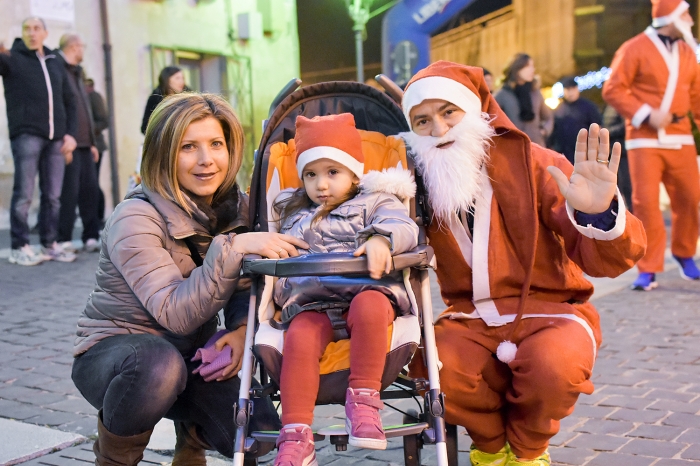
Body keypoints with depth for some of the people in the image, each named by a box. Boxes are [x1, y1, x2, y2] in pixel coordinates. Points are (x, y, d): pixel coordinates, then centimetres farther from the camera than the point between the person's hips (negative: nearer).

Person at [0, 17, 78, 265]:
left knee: (52, 196, 6)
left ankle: (49, 244, 13)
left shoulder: (55, 64, 21)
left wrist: (70, 133, 8)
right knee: (24, 194, -5)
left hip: (56, 138, 5)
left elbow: (69, 102, 21)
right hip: (26, 134, -5)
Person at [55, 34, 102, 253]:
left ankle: (91, 237, 11)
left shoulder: (76, 72, 24)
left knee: (90, 190, 6)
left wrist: (92, 141, 22)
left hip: (84, 144, 9)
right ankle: (64, 240, -4)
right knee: (69, 191, -9)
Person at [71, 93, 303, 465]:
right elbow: (176, 315, -32)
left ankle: (191, 429, 19)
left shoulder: (236, 206, -3)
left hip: (191, 356, 5)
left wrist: (243, 329, -15)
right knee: (161, 364, -39)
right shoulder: (136, 219, -22)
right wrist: (233, 248, -42)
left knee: (259, 433, -17)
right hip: (112, 351, -5)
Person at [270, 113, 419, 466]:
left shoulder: (373, 202, 16)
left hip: (367, 288, -2)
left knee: (369, 306, -39)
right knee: (300, 338, -31)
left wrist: (381, 240, -27)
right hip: (311, 300, 2)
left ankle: (363, 398, -27)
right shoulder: (293, 213, 31)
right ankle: (296, 436, -30)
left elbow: (404, 228, -4)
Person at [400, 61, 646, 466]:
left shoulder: (533, 163, -10)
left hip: (549, 310, -2)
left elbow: (608, 261, -16)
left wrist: (598, 213, -40)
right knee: (431, 365, -28)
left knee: (553, 365, -34)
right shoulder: (421, 182, 0)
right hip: (471, 318, 3)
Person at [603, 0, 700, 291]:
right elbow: (613, 90, -7)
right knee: (646, 201, -7)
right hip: (645, 139, -5)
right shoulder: (635, 49, -4)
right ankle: (648, 270, 0)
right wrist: (645, 115, -14)